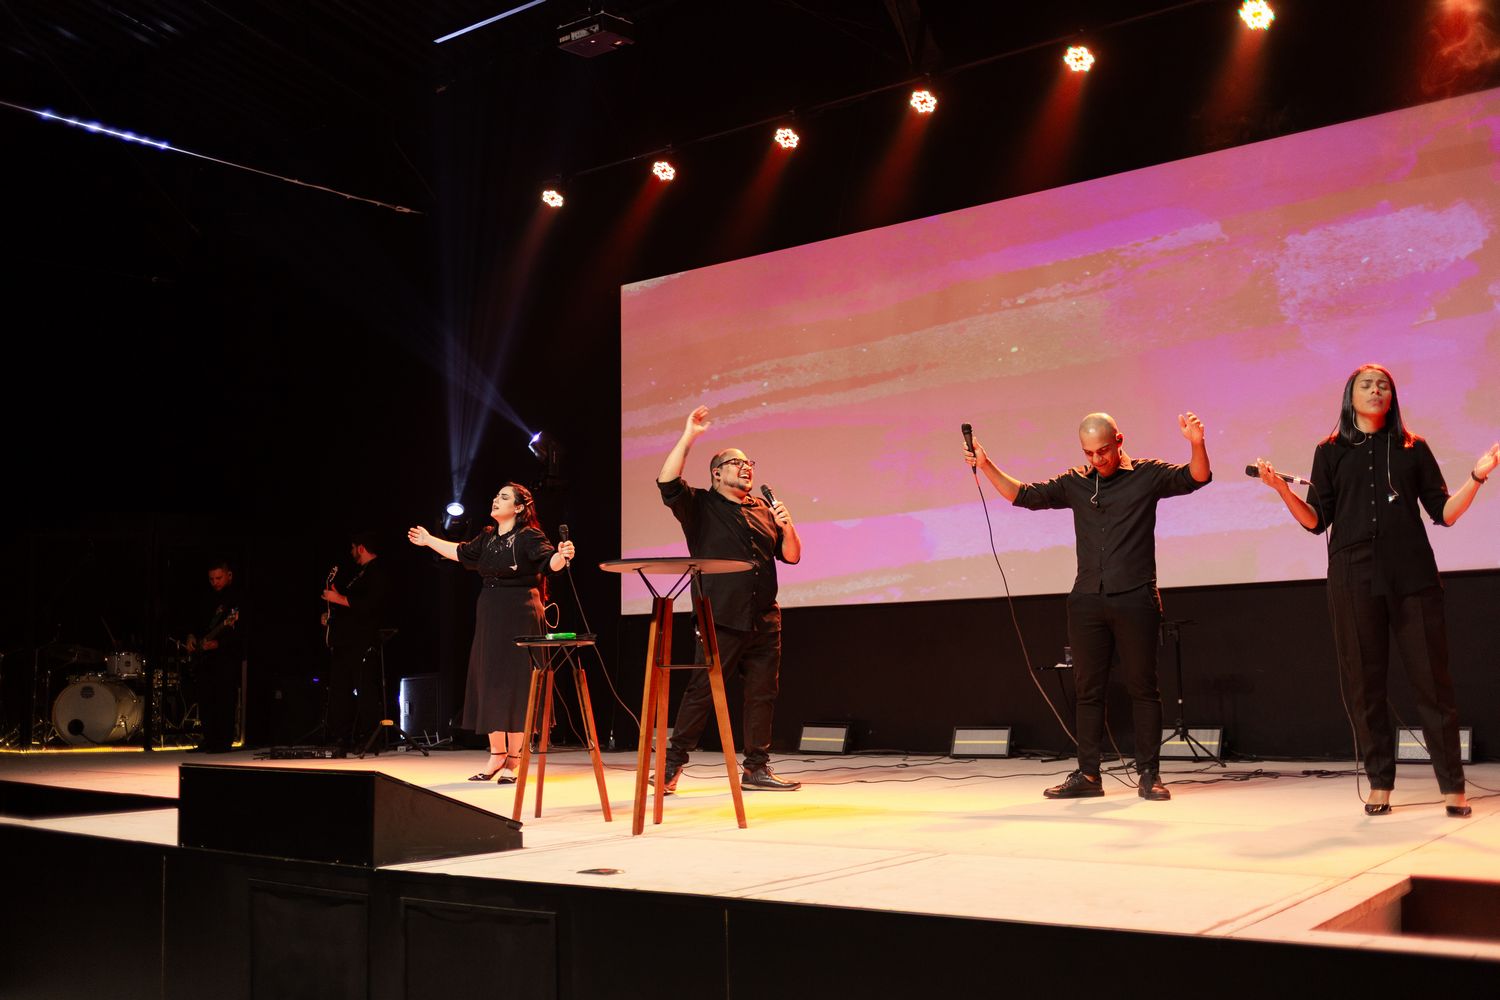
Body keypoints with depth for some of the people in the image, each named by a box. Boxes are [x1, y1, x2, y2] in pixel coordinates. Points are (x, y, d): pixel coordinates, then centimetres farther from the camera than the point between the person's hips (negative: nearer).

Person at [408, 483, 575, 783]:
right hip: (490, 615, 7)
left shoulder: (529, 537, -9)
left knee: (515, 683, -4)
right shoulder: (488, 537, 11)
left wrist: (562, 555, -46)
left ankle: (513, 760, 5)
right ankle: (497, 753, 19)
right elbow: (462, 552, 28)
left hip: (519, 616, -7)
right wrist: (429, 540, 37)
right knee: (489, 682, 8)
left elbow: (550, 561, -24)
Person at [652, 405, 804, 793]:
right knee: (701, 692, -5)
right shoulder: (700, 507, 3)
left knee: (762, 695, 7)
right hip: (721, 621, -5)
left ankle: (757, 768, 16)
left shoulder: (764, 511, 17)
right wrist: (688, 437, -15)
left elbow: (791, 556, 15)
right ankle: (672, 764, 4)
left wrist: (787, 526, -4)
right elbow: (667, 482, -14)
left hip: (765, 622, 5)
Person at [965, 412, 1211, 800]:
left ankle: (1148, 774, 9)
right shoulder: (1075, 483, 12)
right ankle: (1087, 774, 14)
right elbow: (1025, 495, 14)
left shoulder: (1147, 475, 3)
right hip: (1087, 601, 4)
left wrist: (1197, 444, -28)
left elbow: (1195, 478, -9)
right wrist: (986, 465, 3)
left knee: (1142, 687, 2)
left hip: (1135, 599, -3)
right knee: (1088, 689, 7)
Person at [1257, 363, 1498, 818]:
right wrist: (1280, 488, -9)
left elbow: (1443, 513, 7)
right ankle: (1380, 785, 8)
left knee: (1431, 678, -3)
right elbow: (1317, 520, 5)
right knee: (1363, 682, 0)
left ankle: (1453, 787, 3)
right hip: (1353, 579, 0)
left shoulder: (1412, 449, 12)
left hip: (1412, 576, 0)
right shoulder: (1330, 452, 11)